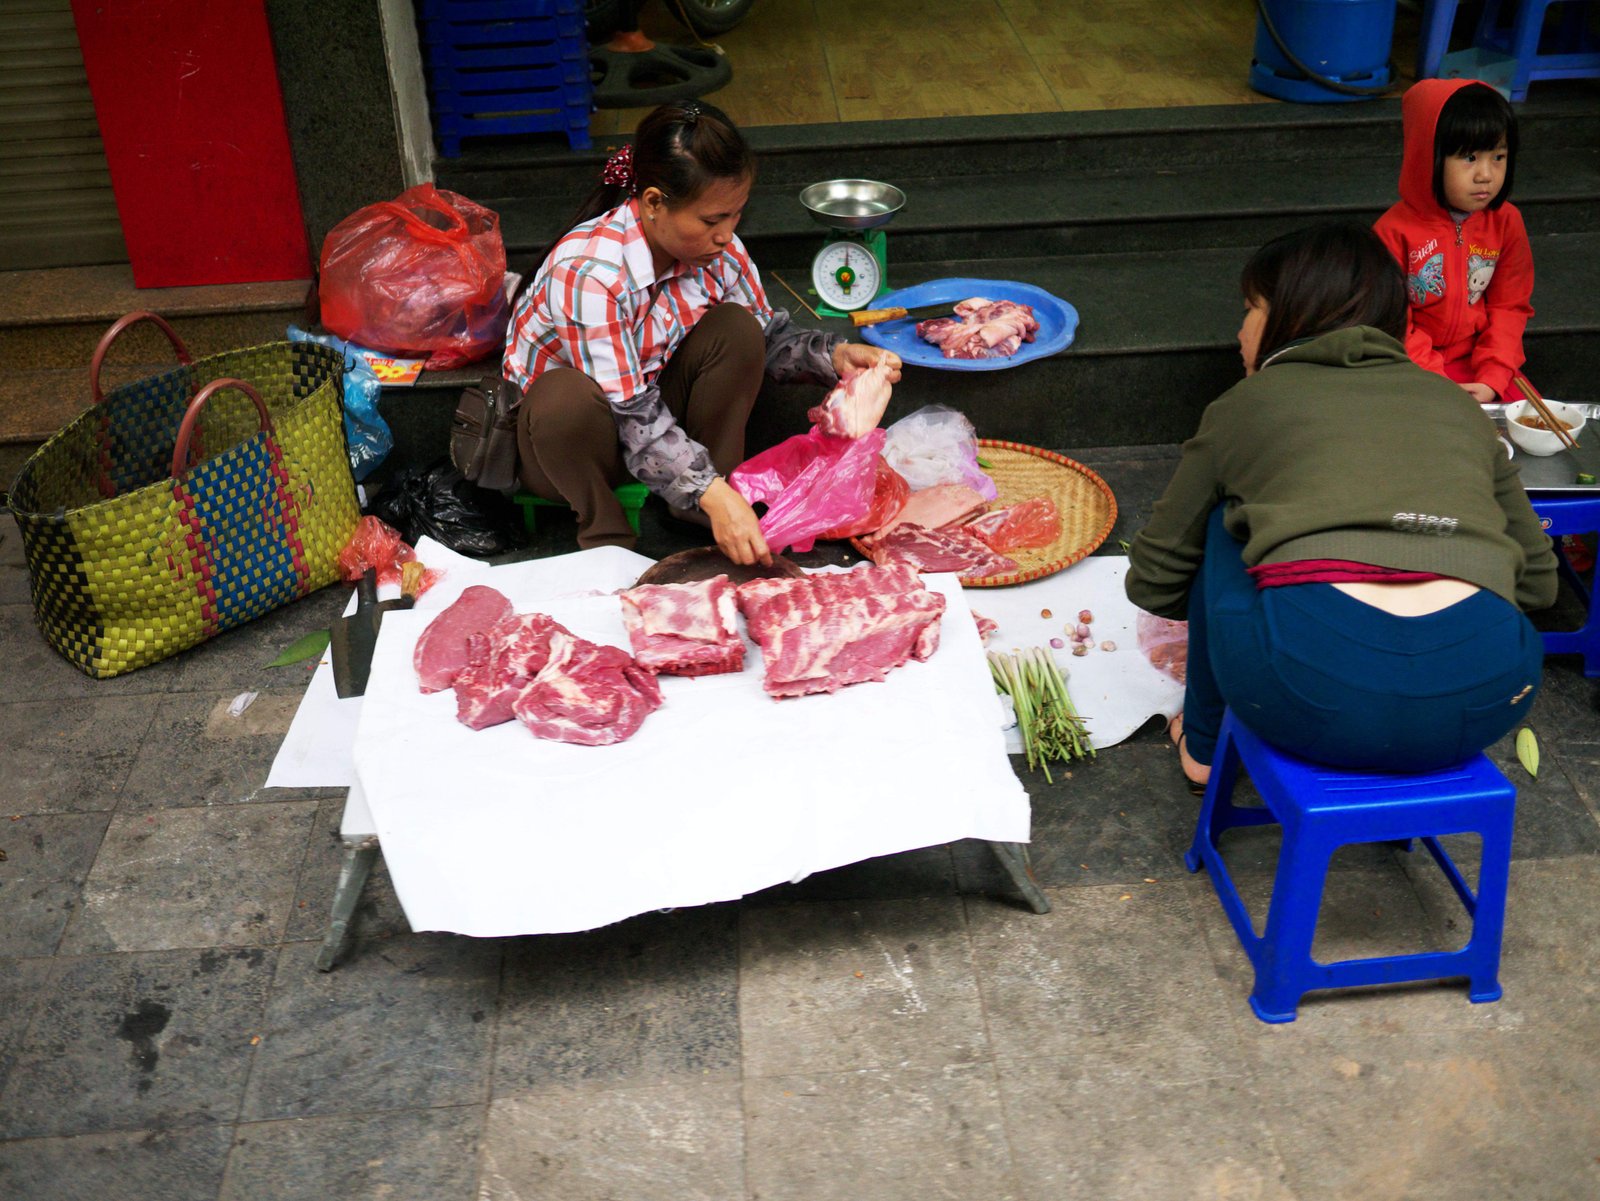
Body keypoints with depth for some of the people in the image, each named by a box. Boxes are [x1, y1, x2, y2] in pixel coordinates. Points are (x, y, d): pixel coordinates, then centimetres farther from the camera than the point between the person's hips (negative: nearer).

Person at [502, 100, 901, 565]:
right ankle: (607, 537, -13)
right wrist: (712, 495, -41)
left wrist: (834, 356, -18)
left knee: (735, 329, -19)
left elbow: (767, 336, 2)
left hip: (655, 406, 6)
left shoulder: (715, 247, -13)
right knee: (565, 395, -40)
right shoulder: (587, 271, -33)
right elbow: (631, 418, -34)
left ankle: (700, 515, -9)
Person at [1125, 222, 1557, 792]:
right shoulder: (1456, 403, 24)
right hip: (1479, 702, 3)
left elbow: (1153, 582, 26)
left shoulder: (1246, 402, 17)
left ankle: (1203, 745, 35)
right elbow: (1537, 581, 30)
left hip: (1309, 695, -3)